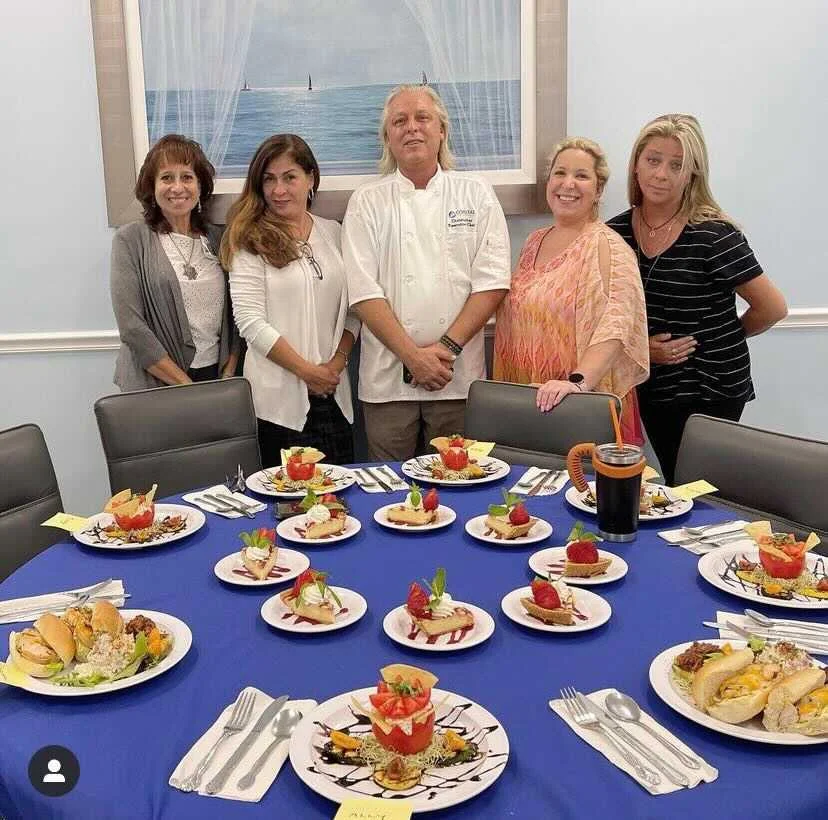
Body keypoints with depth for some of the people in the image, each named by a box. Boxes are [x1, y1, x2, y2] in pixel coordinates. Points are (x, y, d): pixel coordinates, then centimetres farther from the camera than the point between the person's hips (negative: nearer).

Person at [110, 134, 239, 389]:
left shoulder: (218, 239, 5)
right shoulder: (130, 240, -6)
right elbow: (131, 327, -13)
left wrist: (228, 377, -6)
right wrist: (186, 386, -15)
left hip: (217, 378, 3)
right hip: (155, 385, -3)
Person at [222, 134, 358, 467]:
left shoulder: (332, 233, 9)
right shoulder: (250, 242, -3)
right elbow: (251, 322, -10)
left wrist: (337, 362, -4)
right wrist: (307, 371, -10)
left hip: (332, 395, 4)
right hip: (278, 398, -4)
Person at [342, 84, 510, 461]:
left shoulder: (476, 194, 6)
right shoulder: (368, 202, 4)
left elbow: (491, 282, -1)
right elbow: (364, 292, -3)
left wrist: (447, 347, -12)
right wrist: (413, 355, -13)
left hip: (459, 375, 0)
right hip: (387, 378, 0)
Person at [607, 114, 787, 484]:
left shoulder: (713, 235, -16)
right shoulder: (616, 232, 0)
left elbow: (772, 308, -10)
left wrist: (717, 341, 4)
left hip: (710, 394, -5)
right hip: (653, 389, 5)